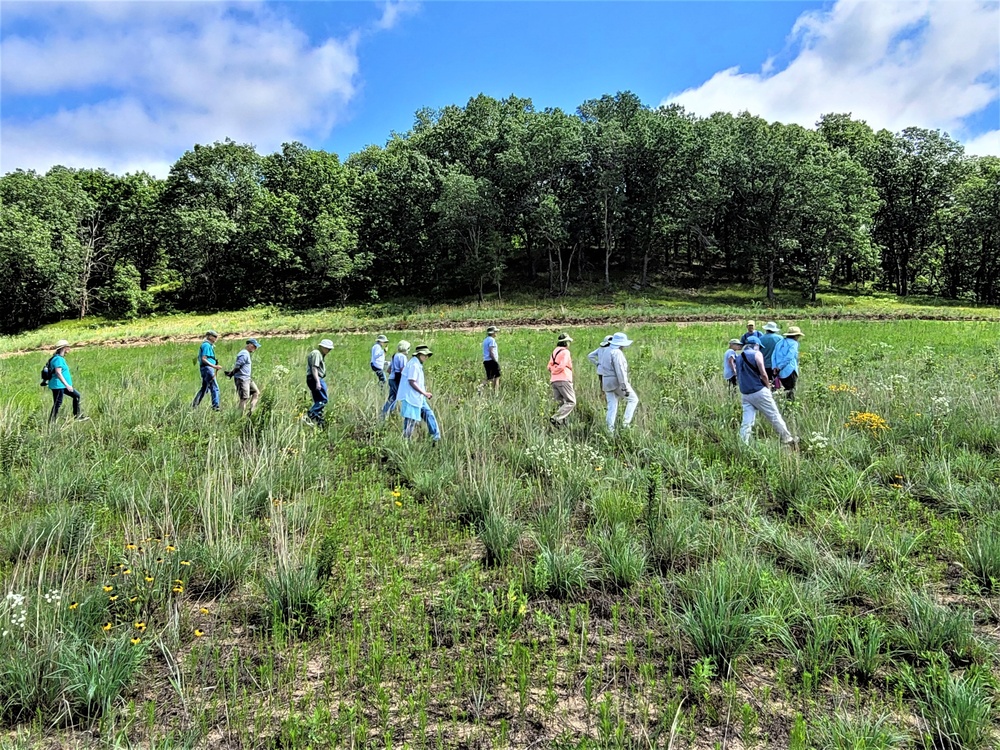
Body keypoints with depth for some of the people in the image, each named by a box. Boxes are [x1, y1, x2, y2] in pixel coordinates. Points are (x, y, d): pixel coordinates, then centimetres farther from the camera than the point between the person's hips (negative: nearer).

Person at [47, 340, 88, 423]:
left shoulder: (61, 358, 16)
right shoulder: (58, 359, -17)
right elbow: (58, 373, -26)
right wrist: (67, 385, -30)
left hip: (62, 385, 11)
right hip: (58, 385, -11)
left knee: (76, 395, 15)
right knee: (57, 404, -6)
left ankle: (77, 416, 18)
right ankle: (51, 423, 1)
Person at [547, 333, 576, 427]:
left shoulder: (555, 351, 20)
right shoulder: (565, 352, -5)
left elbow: (550, 366, 13)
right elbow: (562, 366, -13)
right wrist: (555, 372, 2)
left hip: (554, 381, 8)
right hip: (563, 380, -8)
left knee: (561, 403, 10)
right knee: (571, 402, -5)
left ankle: (560, 422, -1)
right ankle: (555, 418, -19)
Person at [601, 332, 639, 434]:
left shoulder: (608, 352, 15)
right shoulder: (617, 353, -14)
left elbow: (602, 369, 19)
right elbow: (620, 371, -21)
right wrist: (625, 387, -21)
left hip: (607, 383, 8)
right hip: (617, 382, -8)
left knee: (612, 406, 9)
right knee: (633, 399, 8)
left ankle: (610, 429, 5)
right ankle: (626, 422, 1)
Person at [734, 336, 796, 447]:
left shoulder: (738, 358, 15)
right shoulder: (756, 354, -4)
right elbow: (763, 374, -9)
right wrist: (768, 387, 4)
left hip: (745, 394, 6)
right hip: (759, 392, -6)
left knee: (746, 422, 3)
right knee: (775, 417, 4)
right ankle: (788, 441, 11)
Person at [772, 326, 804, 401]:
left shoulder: (780, 342, 17)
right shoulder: (794, 343, -4)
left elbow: (773, 356, 9)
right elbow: (789, 357, -15)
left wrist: (775, 367, 0)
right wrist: (780, 367, -12)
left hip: (781, 372, 6)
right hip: (790, 371, -6)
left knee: (787, 389, 15)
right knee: (791, 390, -4)